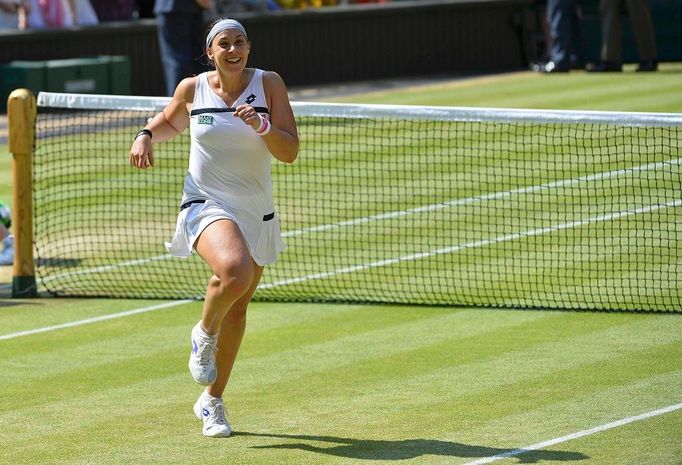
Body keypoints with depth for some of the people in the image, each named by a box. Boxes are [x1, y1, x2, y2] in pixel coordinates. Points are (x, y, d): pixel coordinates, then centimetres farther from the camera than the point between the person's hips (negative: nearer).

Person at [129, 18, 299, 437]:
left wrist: (261, 124, -24)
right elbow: (170, 122, 22)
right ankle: (205, 332, -2)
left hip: (256, 211, 3)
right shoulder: (192, 89, -1)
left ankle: (212, 401, 29)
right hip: (207, 205, -3)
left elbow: (289, 152, -7)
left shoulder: (269, 84, -4)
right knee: (235, 271, -34)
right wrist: (147, 136, 1)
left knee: (237, 309, 11)